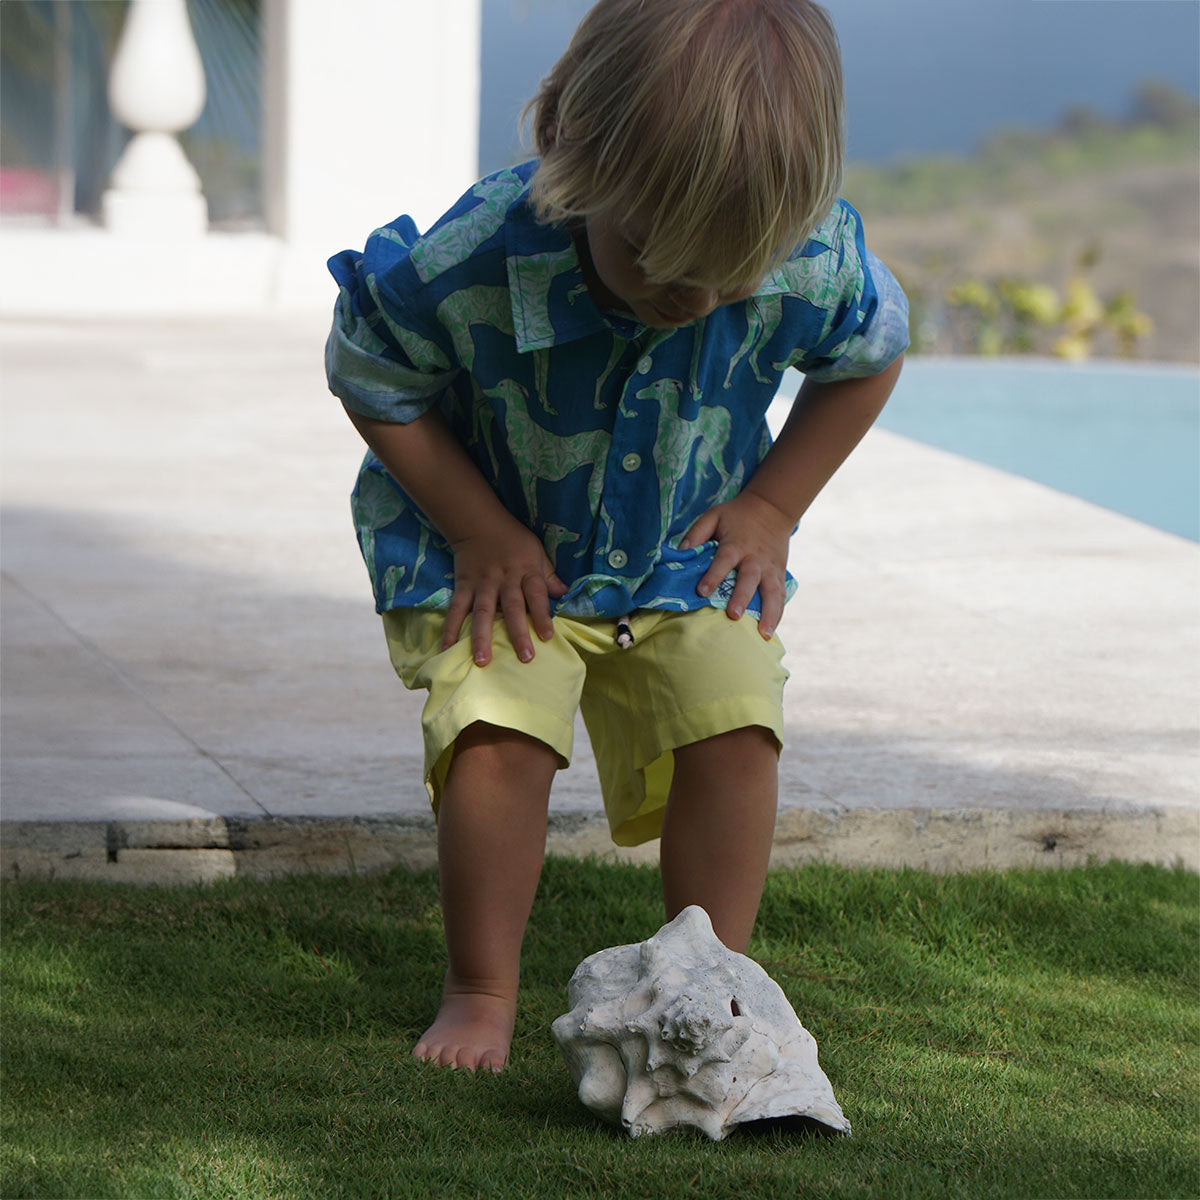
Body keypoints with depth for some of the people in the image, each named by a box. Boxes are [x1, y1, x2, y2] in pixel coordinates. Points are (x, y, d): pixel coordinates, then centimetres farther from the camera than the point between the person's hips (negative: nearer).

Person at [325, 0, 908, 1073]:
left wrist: (772, 507, -5)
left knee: (734, 728, -14)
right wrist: (481, 532, -16)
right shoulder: (462, 270, -34)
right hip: (497, 553, -2)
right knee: (495, 733, -21)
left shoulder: (815, 269, -26)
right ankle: (481, 993, -3)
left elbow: (870, 359, 0)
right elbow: (370, 384, -12)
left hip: (689, 557, 2)